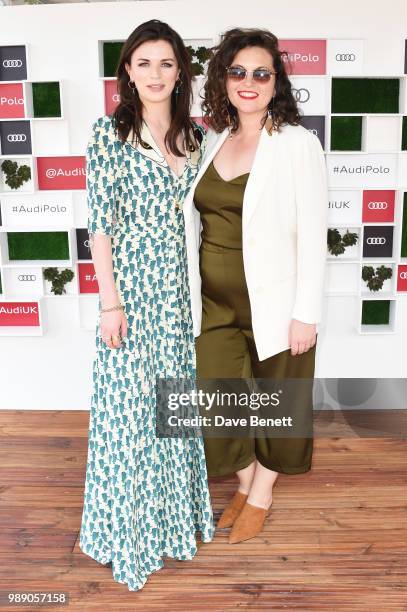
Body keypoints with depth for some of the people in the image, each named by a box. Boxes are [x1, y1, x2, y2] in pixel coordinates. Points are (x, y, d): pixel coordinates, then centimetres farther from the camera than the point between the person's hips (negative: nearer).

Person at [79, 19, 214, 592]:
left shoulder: (195, 136, 8)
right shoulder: (109, 133, -5)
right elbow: (100, 223, -9)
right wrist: (110, 301, -13)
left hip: (181, 286, 5)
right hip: (132, 283, -4)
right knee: (130, 402, 4)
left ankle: (177, 509, 38)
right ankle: (131, 524, 27)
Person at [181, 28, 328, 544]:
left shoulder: (298, 144, -9)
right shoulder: (214, 140, 7)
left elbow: (313, 235, -12)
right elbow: (198, 221, 11)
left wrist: (307, 313, -14)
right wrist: (192, 294, 11)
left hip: (272, 302, -4)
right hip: (216, 303, 5)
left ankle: (262, 494, 39)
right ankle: (244, 482, 40)